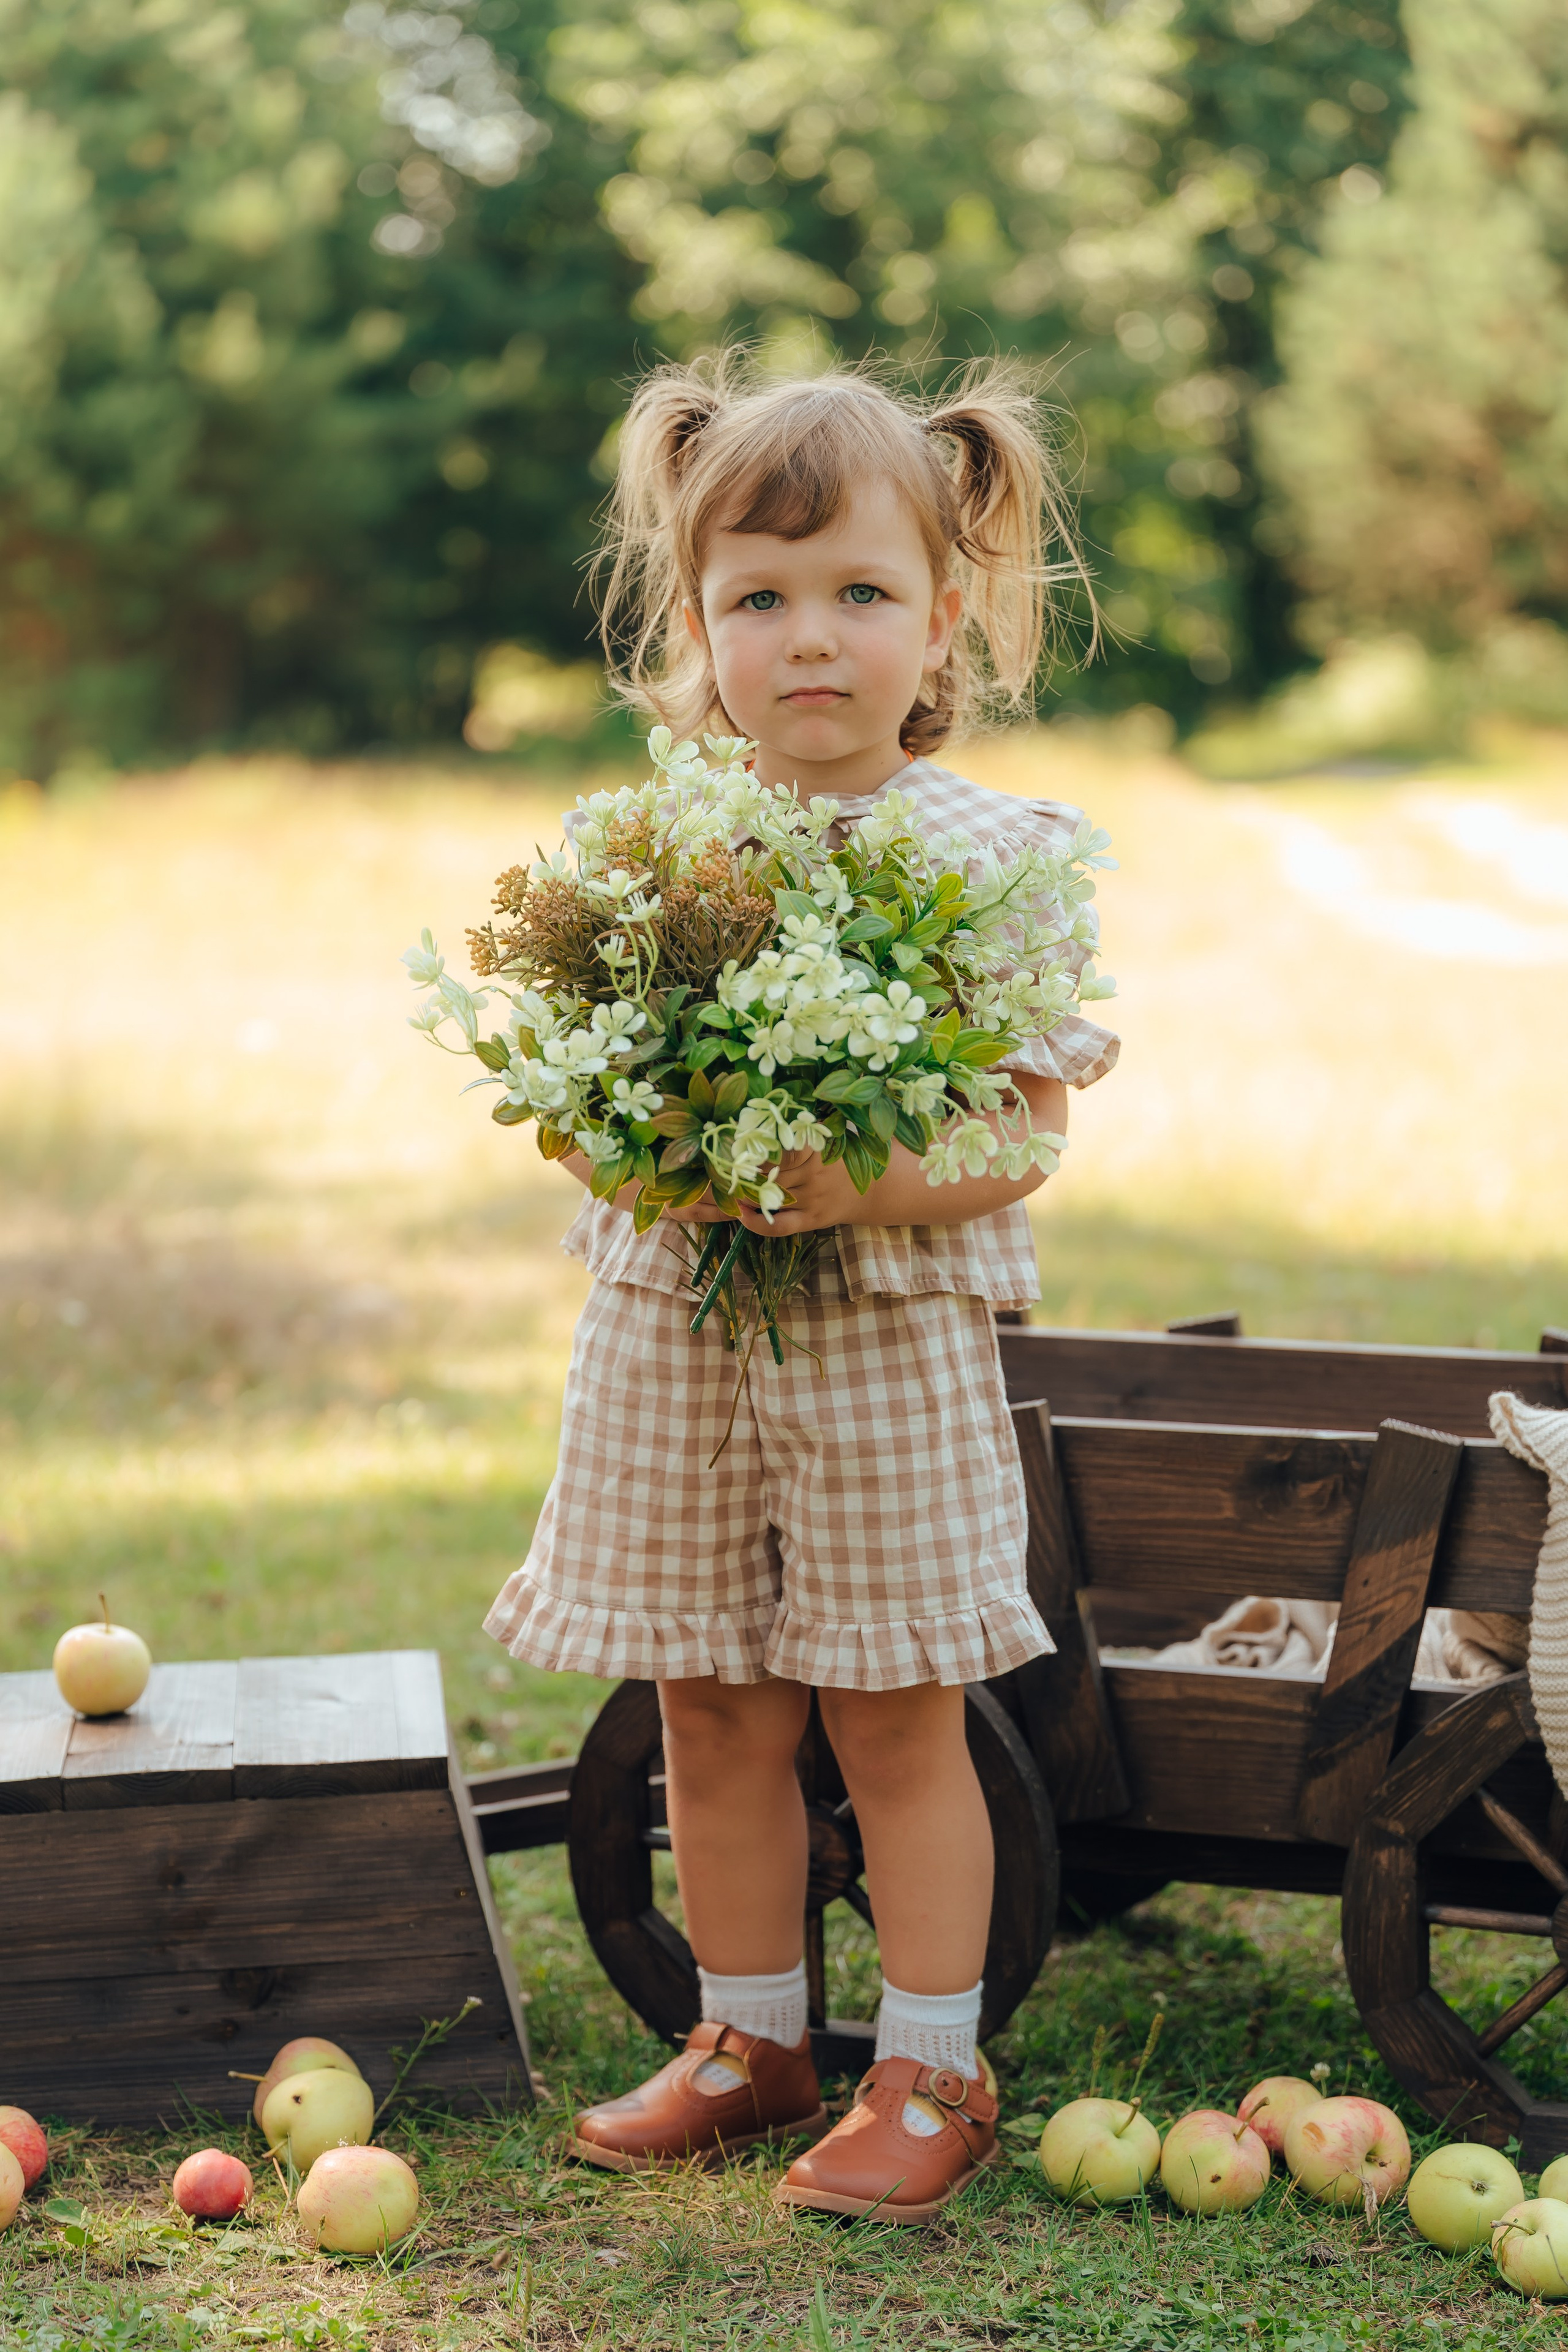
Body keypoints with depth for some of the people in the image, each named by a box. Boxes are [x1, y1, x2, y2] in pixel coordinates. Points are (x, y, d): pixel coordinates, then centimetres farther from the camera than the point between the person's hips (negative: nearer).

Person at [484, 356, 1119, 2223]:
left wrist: (858, 1188, -26)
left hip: (887, 1333, -3)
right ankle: (751, 2045, 30)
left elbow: (1024, 1131, -9)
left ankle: (932, 2074, 20)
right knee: (711, 1714, 12)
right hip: (668, 1325, 3)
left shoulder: (991, 854, -6)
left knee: (895, 1716, 5)